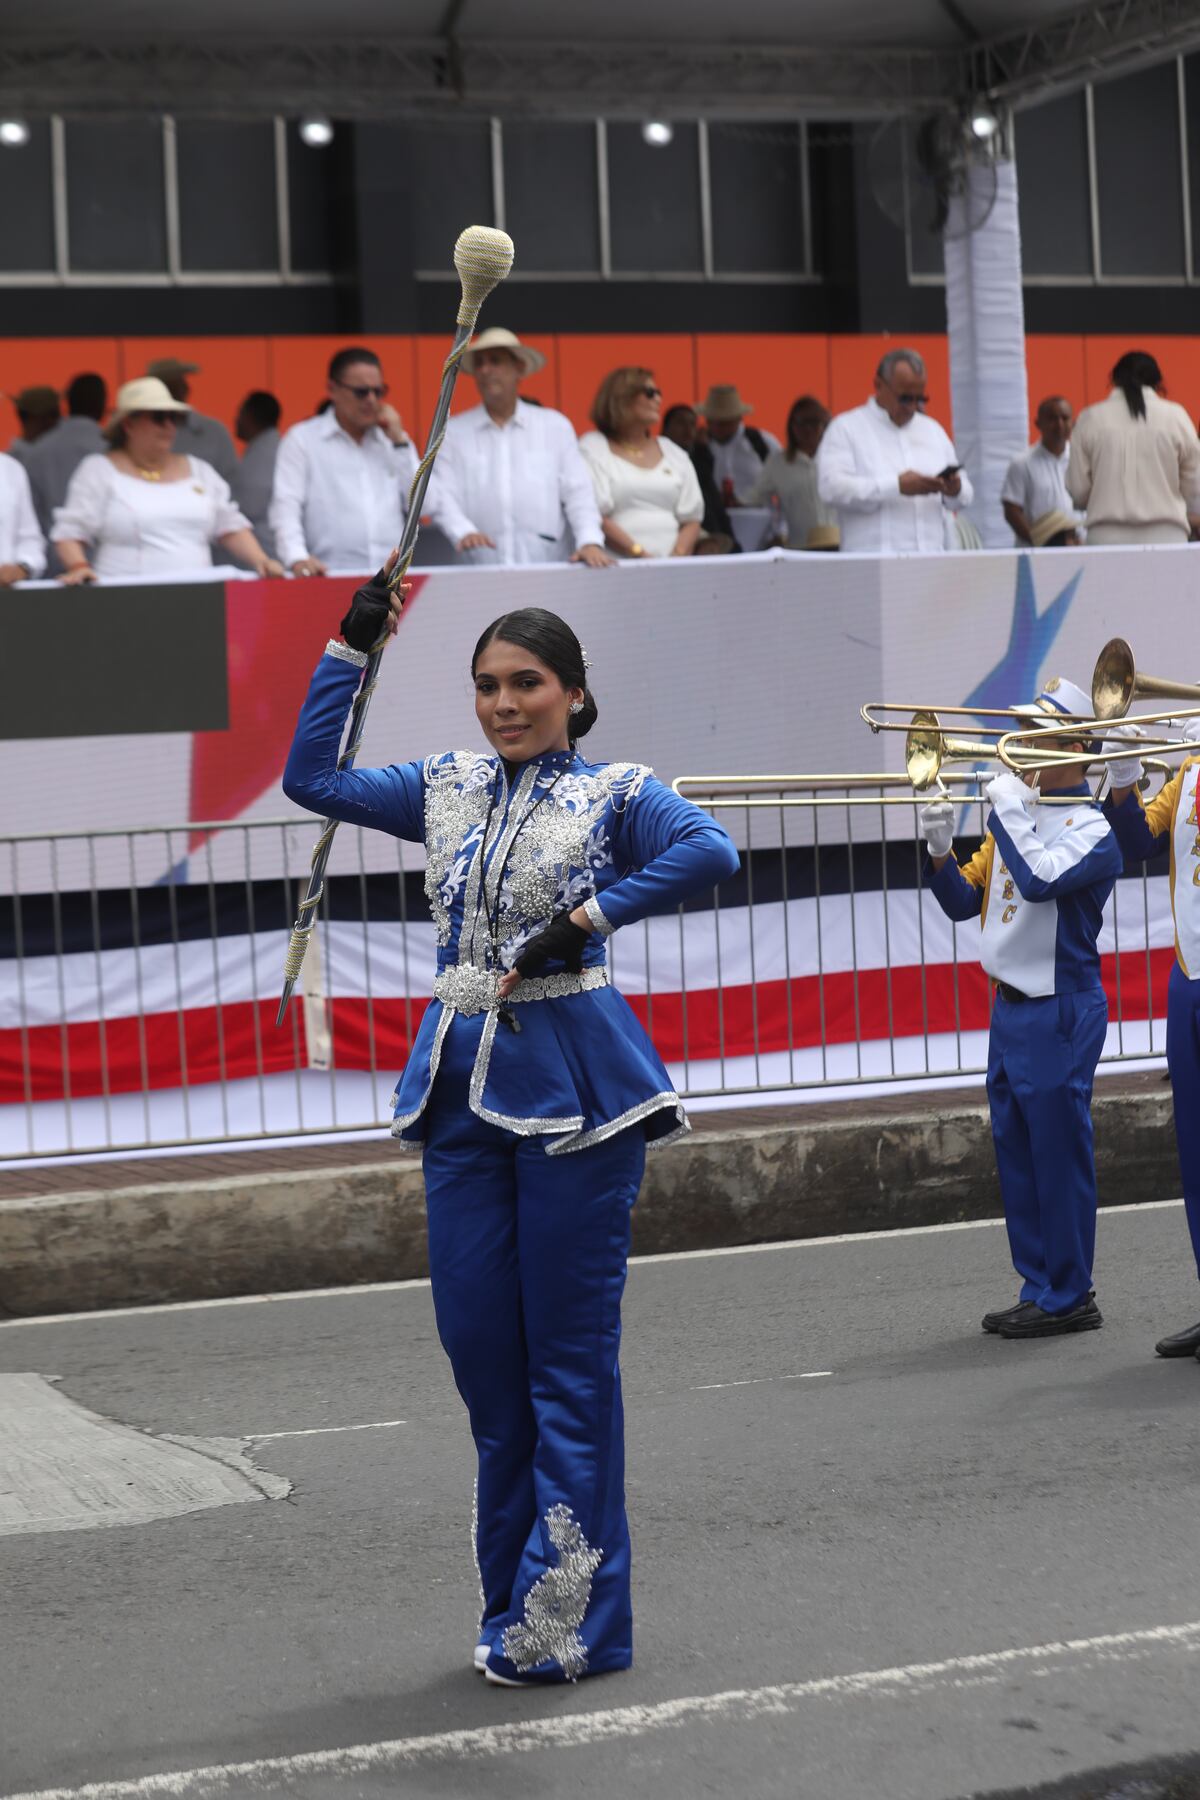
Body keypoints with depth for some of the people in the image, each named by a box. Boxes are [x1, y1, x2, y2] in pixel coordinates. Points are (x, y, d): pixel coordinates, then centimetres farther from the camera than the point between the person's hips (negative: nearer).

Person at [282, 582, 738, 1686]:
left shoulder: (614, 794, -3)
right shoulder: (447, 791, 12)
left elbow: (711, 852, -21)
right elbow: (311, 778, 13)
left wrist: (588, 917, -21)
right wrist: (351, 648, 10)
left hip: (574, 1092, -5)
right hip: (464, 1090, 5)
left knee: (569, 1358, -1)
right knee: (480, 1349, 8)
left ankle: (571, 1617, 5)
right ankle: (516, 1607, 19)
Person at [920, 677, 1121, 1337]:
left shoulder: (1090, 827, -10)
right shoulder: (1017, 815, 13)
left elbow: (1040, 879, -29)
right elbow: (964, 902, 14)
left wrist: (1009, 811, -18)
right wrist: (940, 850, -3)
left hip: (1060, 1012, -8)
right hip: (1009, 1006, 8)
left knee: (1058, 1154, -4)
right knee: (1017, 1155, 11)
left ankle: (1068, 1298, 3)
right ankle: (1038, 1288, 20)